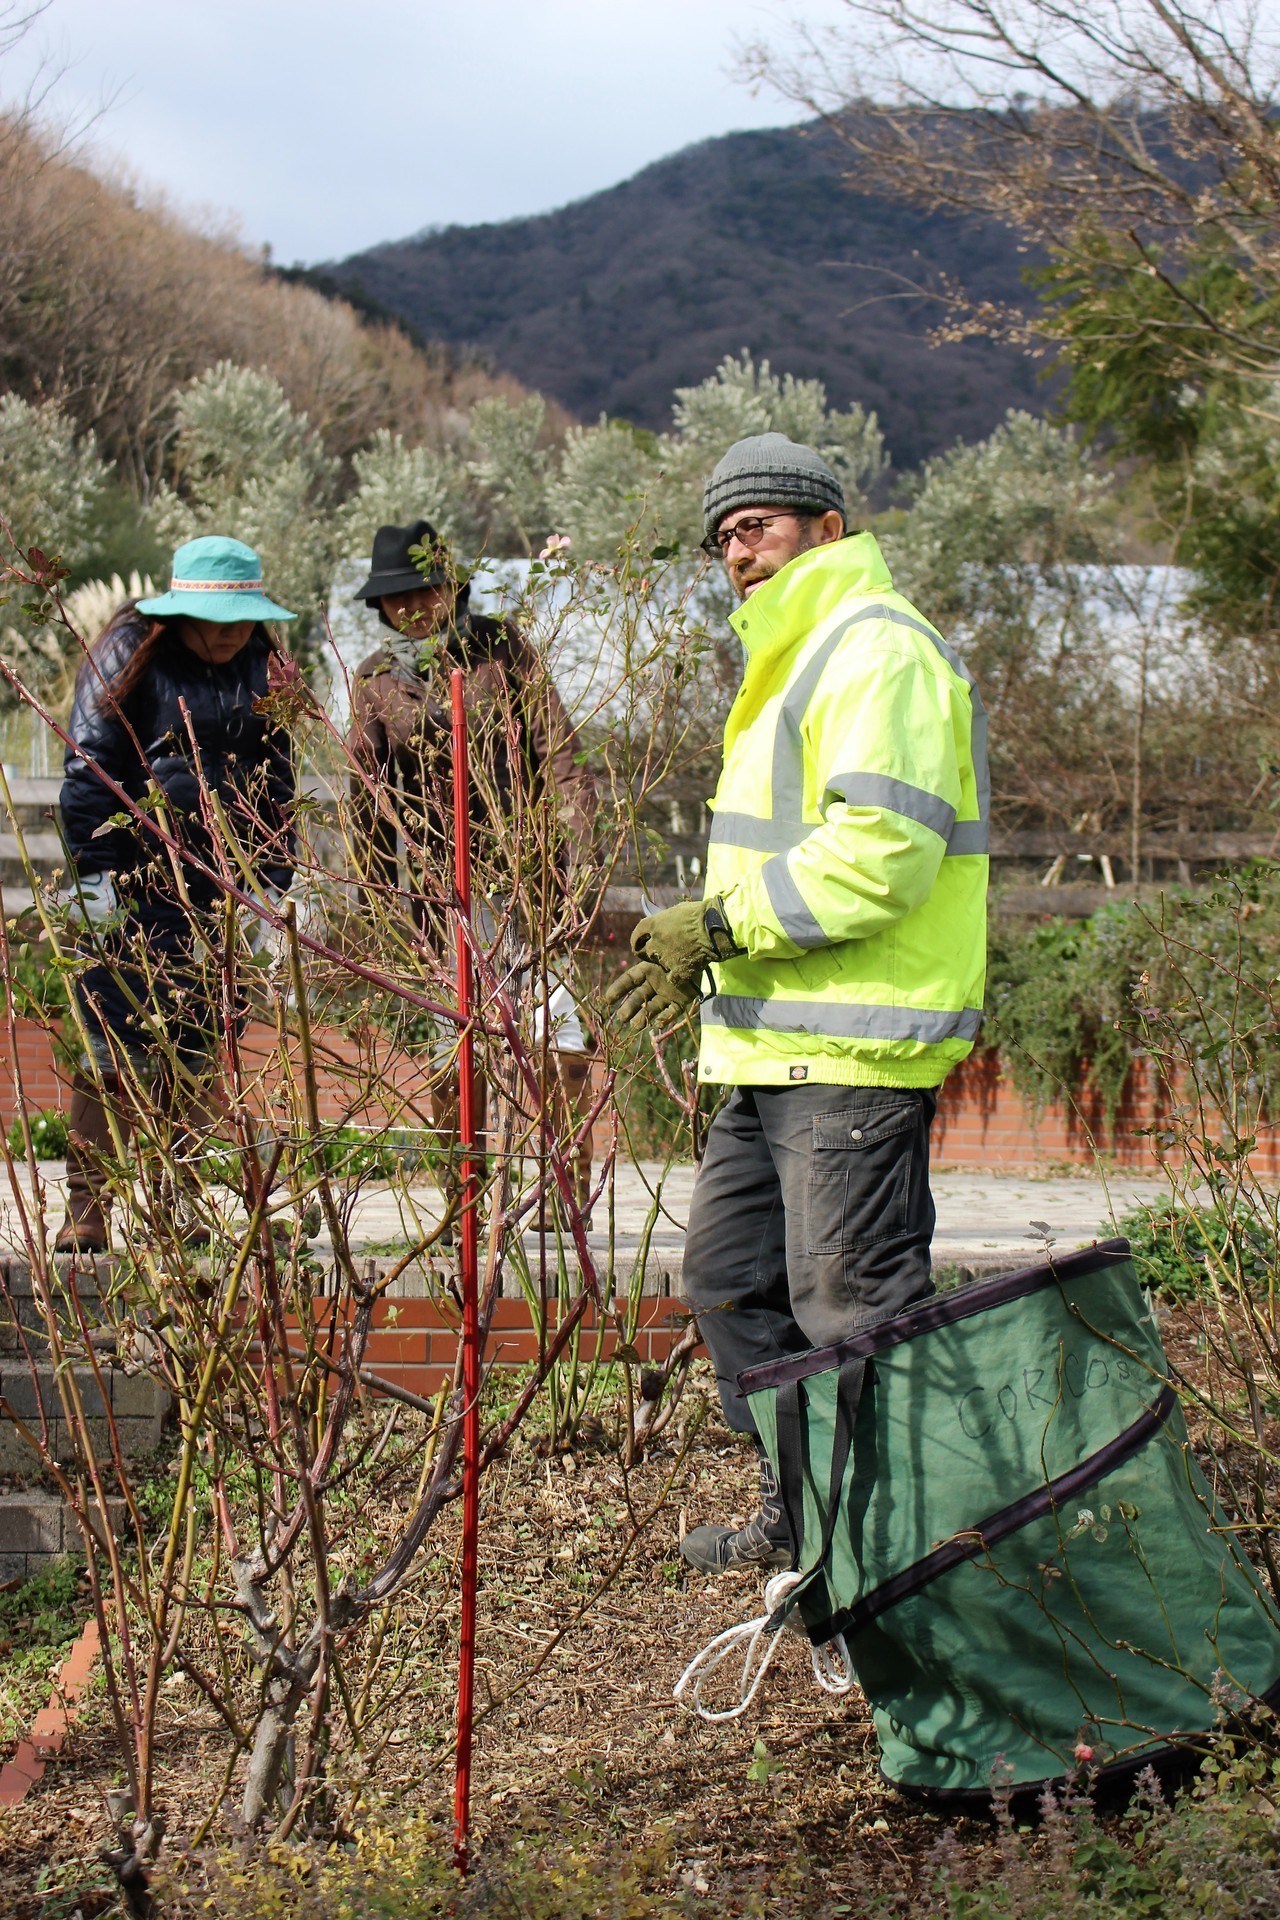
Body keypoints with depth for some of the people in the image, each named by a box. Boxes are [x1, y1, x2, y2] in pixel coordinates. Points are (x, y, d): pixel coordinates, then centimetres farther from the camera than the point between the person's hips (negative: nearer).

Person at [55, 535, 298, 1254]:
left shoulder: (261, 668, 11)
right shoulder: (129, 652, -4)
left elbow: (277, 783, 18)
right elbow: (88, 769, -7)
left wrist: (271, 885, 13)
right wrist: (95, 873, -13)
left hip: (220, 886, 5)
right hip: (133, 882, -5)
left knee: (197, 1047, 7)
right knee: (117, 1043, -8)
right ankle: (87, 1206, -1)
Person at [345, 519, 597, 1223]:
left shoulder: (500, 645, 3)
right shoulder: (374, 679, 8)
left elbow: (557, 747, 1)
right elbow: (368, 796, 11)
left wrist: (568, 840, -10)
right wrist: (379, 897, 6)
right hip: (439, 882, 2)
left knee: (554, 1020, -10)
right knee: (451, 1042, 5)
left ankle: (571, 1189, -4)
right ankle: (461, 1202, 14)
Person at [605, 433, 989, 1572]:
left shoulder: (877, 649, -12)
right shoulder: (801, 658, 23)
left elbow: (879, 851, -23)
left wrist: (724, 925, -18)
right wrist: (710, 941, 14)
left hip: (851, 1053, -11)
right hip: (784, 1045, 11)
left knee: (855, 1302, -6)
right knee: (732, 1277, 16)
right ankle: (802, 1515, 28)